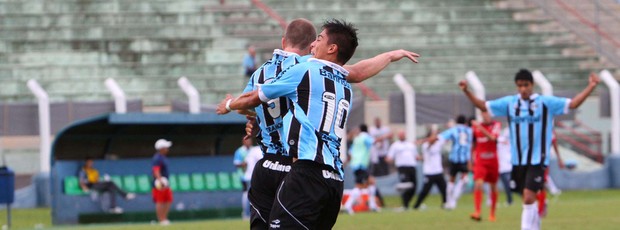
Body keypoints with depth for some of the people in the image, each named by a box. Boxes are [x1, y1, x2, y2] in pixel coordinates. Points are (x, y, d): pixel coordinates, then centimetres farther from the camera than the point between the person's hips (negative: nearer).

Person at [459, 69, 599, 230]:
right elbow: (483, 106, 11)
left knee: (529, 197, -17)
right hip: (518, 160, 4)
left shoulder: (545, 102, -4)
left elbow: (572, 104, -6)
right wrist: (467, 92, 1)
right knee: (528, 199, 12)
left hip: (537, 160, -4)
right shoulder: (509, 103, 5)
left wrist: (590, 88, -16)